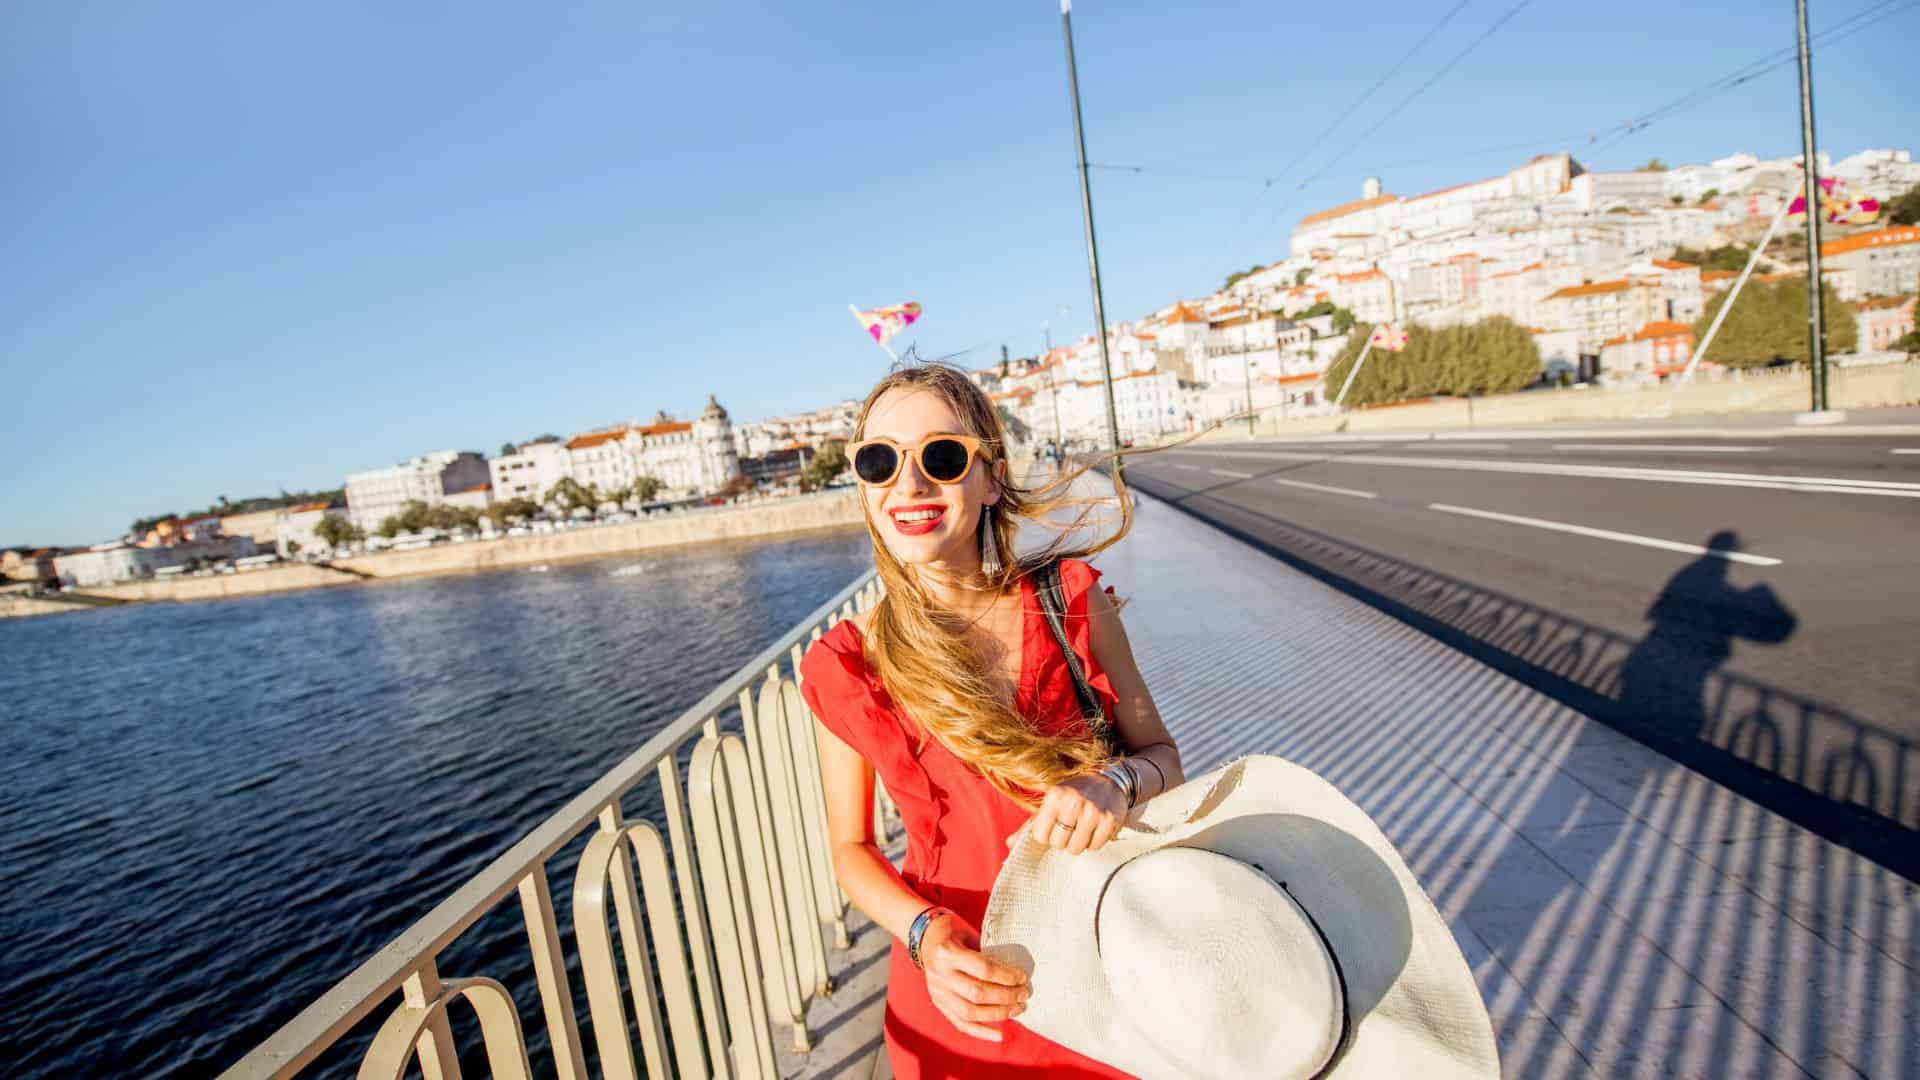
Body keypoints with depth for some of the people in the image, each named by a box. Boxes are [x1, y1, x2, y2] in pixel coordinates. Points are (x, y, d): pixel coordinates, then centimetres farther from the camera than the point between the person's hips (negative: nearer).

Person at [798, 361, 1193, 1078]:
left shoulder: (1072, 598, -15)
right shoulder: (845, 667, -14)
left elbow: (1162, 755, -5)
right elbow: (851, 849, -3)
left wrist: (1115, 784, -26)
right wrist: (922, 933, -21)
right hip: (959, 991, 0)